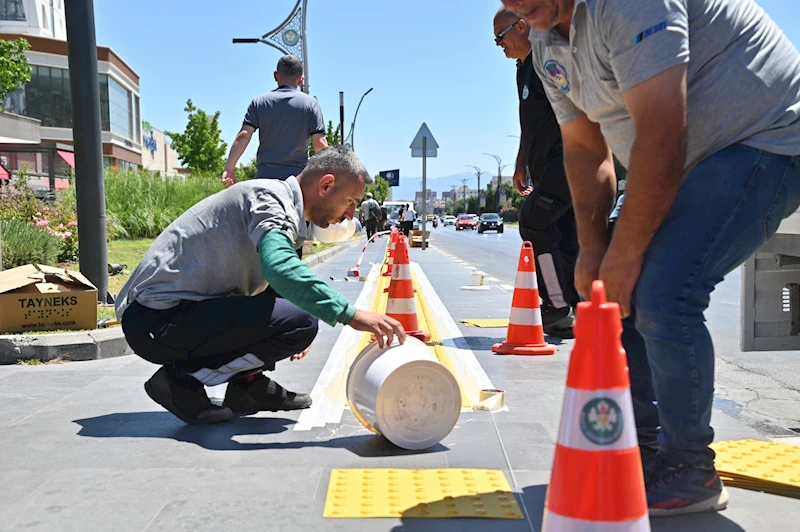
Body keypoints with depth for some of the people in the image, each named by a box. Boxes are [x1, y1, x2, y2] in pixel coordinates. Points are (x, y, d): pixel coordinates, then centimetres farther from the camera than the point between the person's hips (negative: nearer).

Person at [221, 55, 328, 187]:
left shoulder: (259, 102, 7)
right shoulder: (310, 103, 4)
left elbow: (243, 136, -3)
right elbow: (320, 143, -3)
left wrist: (229, 169, -5)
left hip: (265, 176, 1)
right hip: (297, 176, -1)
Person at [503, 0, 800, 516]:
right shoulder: (547, 42, 5)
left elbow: (662, 136, -29)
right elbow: (584, 149, 7)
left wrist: (624, 252, -22)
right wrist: (592, 247, -4)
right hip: (686, 165, 9)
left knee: (663, 294, -22)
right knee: (616, 292, 3)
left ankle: (689, 473, -4)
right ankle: (643, 446, 17)